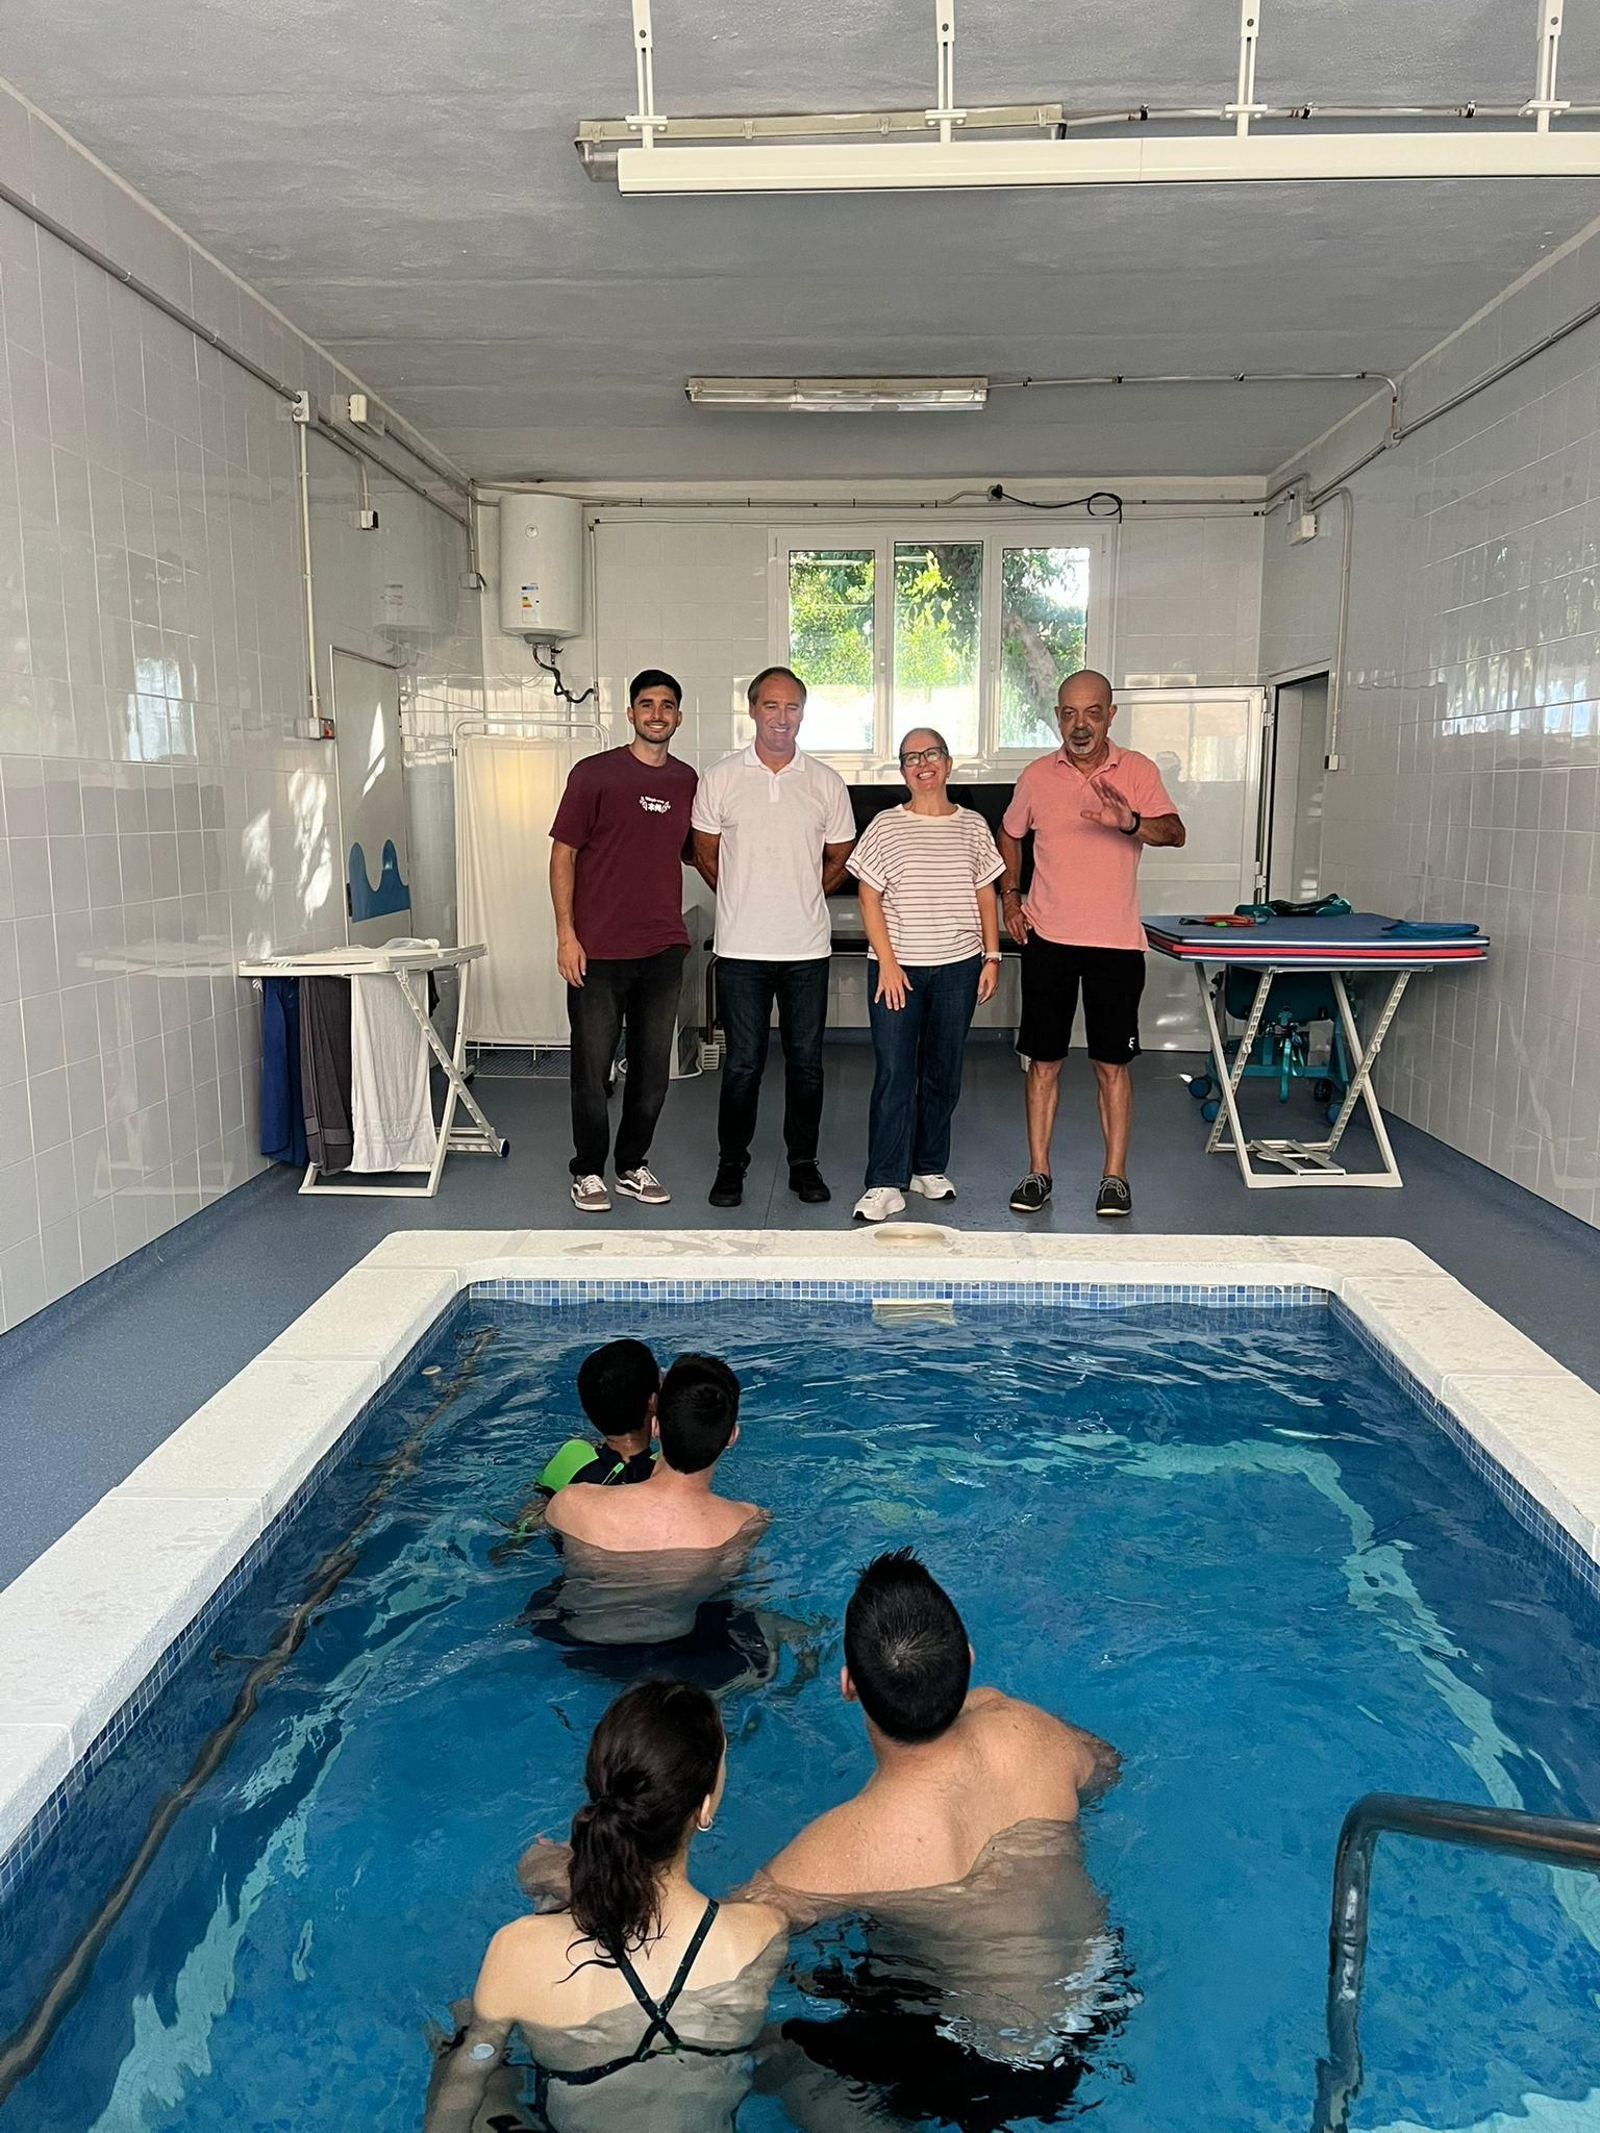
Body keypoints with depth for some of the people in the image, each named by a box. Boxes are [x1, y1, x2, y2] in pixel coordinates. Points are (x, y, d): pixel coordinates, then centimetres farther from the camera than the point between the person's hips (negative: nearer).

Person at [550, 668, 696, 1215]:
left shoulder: (687, 781, 10)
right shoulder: (594, 773, -3)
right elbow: (563, 852, -4)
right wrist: (566, 933, -10)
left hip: (663, 949, 4)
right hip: (598, 949, -4)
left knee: (653, 1066, 10)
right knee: (593, 1065, 2)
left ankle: (633, 1166, 25)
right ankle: (588, 1172, 16)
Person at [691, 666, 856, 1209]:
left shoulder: (826, 782, 5)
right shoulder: (721, 778, 1)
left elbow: (839, 860, 14)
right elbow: (706, 855, 9)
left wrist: (799, 899, 11)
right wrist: (746, 901, 11)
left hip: (807, 946, 1)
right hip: (741, 947, -1)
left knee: (806, 1061, 7)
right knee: (743, 1062, 3)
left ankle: (803, 1163, 21)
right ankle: (731, 1164, 17)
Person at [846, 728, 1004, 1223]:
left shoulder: (973, 826, 7)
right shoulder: (885, 827, 0)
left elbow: (986, 895, 11)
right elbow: (870, 900, -2)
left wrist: (992, 957, 4)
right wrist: (887, 963, -10)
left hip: (958, 967, 3)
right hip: (897, 967, -2)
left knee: (943, 1075, 10)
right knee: (894, 1075, -6)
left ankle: (929, 1169, 25)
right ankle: (885, 1185, -3)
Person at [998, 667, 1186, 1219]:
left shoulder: (1137, 771, -2)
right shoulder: (1037, 775, 4)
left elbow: (1174, 832, -15)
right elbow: (1010, 835, 20)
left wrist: (1130, 822, -35)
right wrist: (1010, 895, 9)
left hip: (1116, 942, -1)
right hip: (1048, 939, 2)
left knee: (1113, 1063, 3)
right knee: (1044, 1061, 5)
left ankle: (1114, 1178, 12)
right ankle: (1038, 1172, 15)